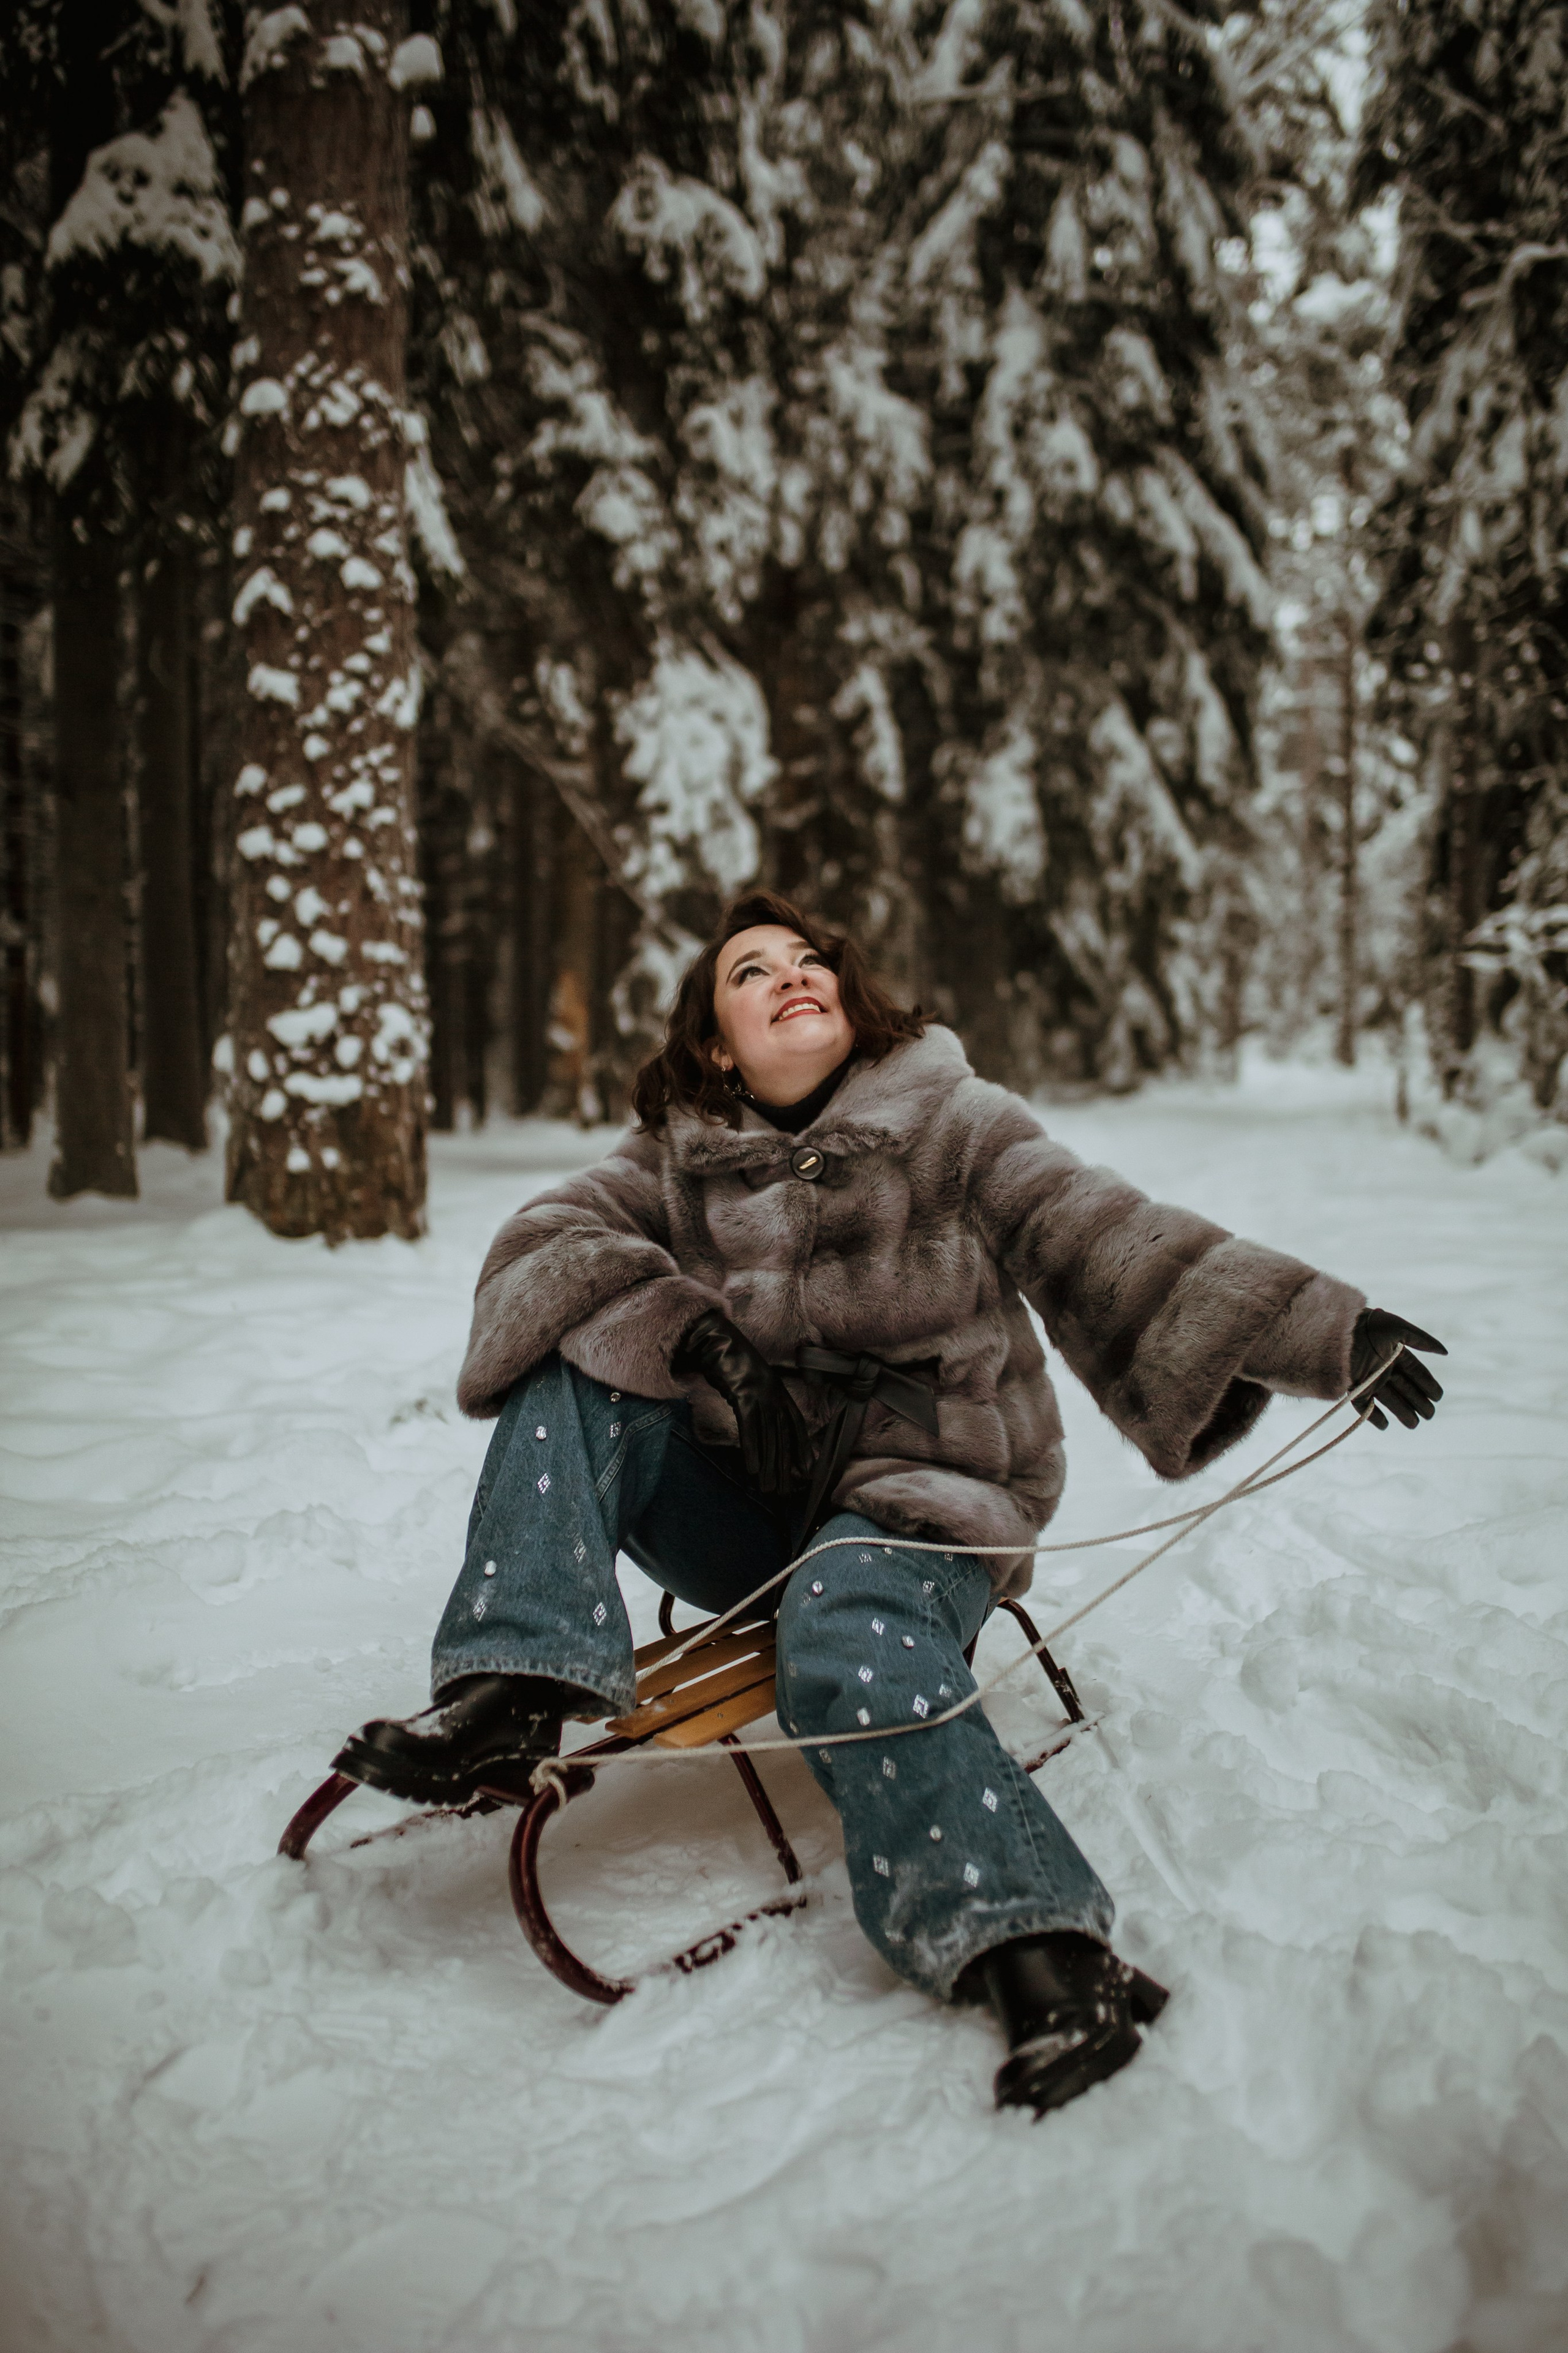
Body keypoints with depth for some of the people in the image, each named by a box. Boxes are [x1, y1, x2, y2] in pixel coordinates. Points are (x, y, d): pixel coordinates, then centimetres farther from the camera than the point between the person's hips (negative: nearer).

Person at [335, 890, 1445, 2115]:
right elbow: (543, 1242, -4)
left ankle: (1041, 1951, -41)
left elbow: (1113, 1246, -5)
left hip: (919, 1491, -4)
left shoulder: (952, 1125, 2)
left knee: (848, 1631, -35)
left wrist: (1325, 1328, -13)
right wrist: (689, 1334, -22)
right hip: (745, 1505, 4)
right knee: (573, 1377, -14)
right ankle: (518, 1688, -24)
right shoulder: (679, 1160, 9)